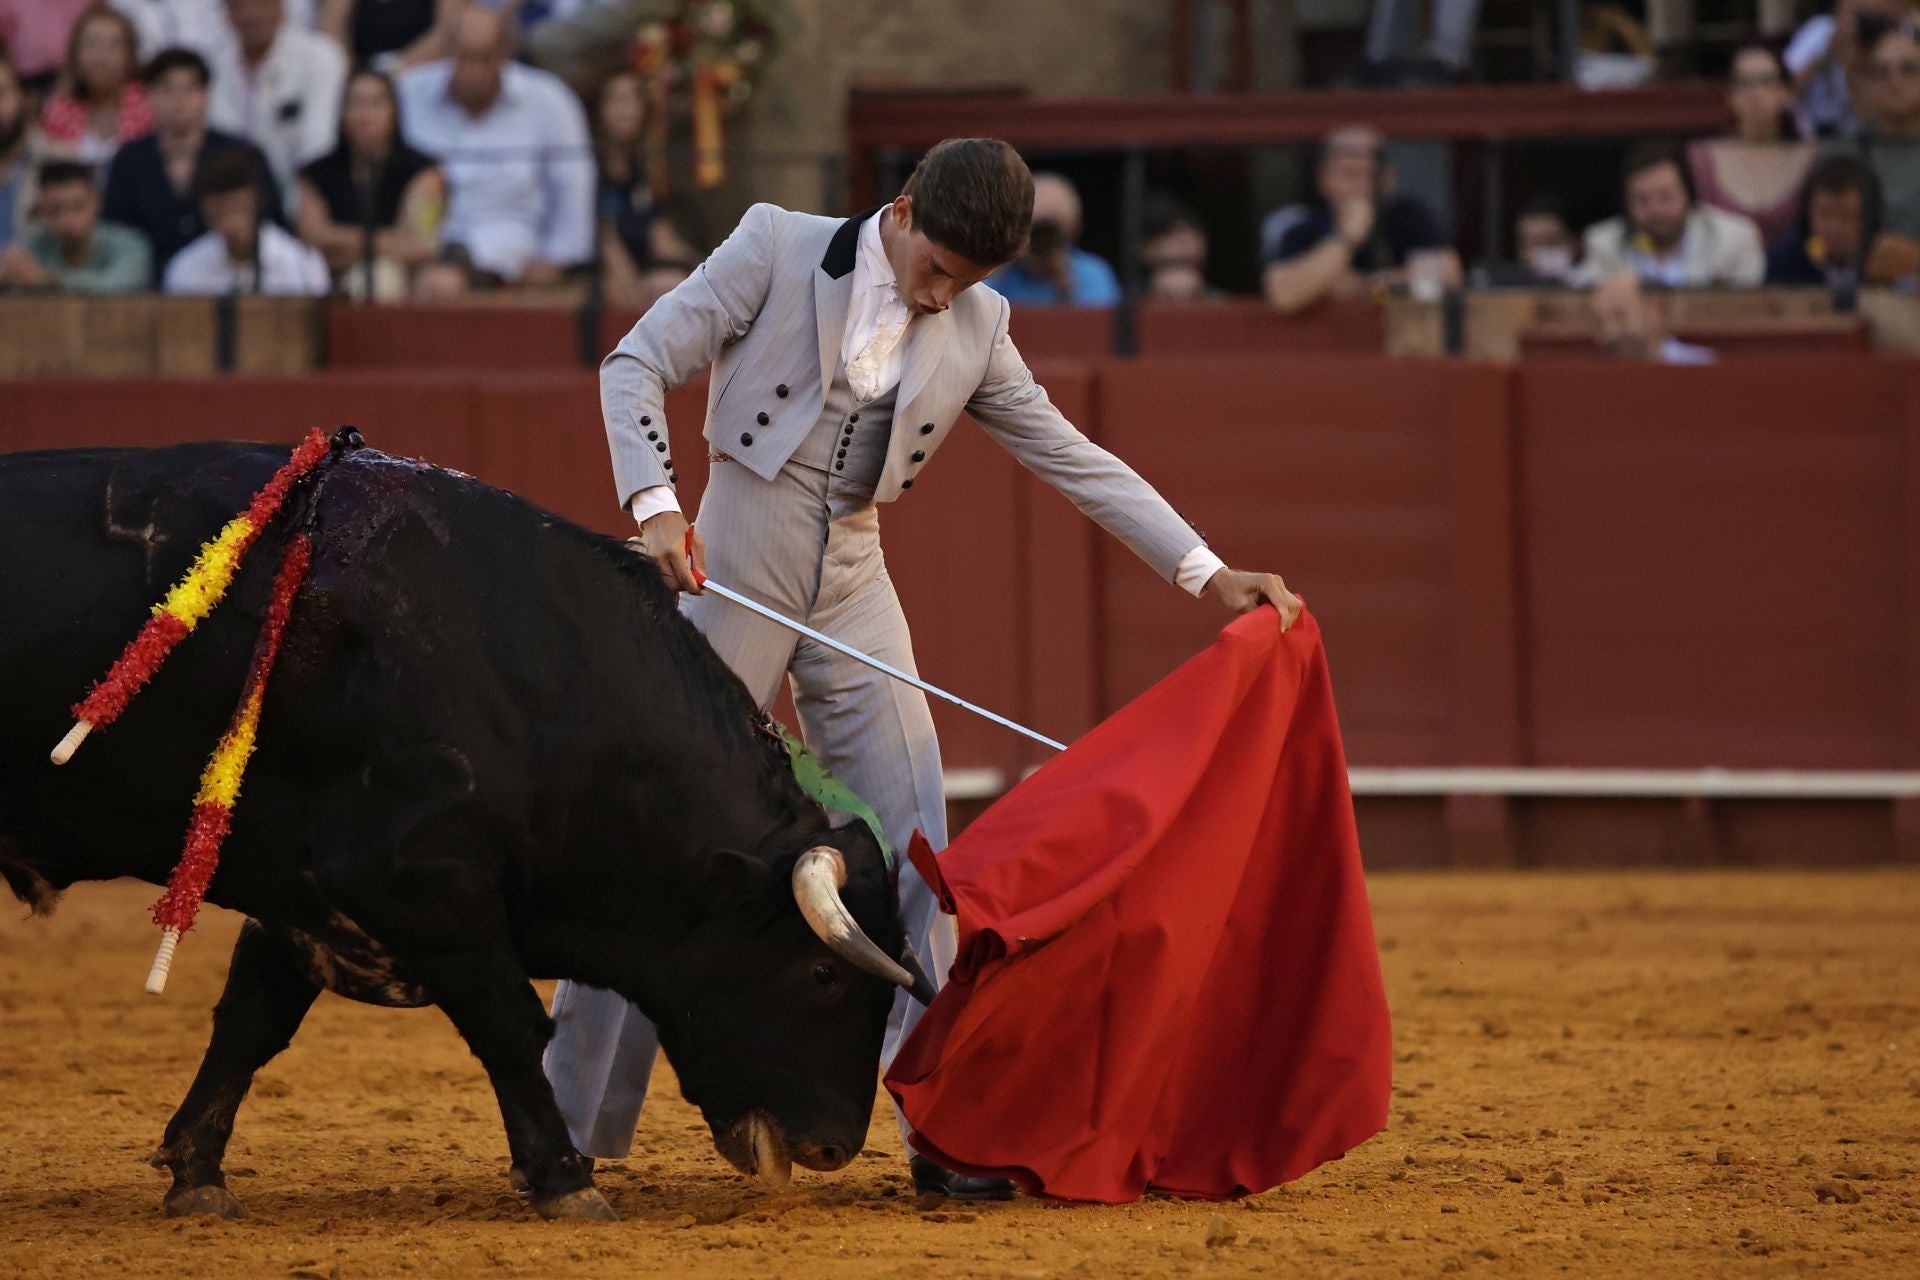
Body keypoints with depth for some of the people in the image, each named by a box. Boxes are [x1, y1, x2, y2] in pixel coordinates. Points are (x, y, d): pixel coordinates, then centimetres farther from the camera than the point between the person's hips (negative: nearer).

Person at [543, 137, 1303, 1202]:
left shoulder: (974, 329, 4)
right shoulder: (776, 249, -7)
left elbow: (1075, 460, 7)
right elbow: (638, 364, -7)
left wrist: (1210, 574, 1)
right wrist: (654, 502, -22)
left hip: (852, 591, 4)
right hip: (733, 570, -4)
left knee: (914, 847, -2)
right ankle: (571, 1125, 7)